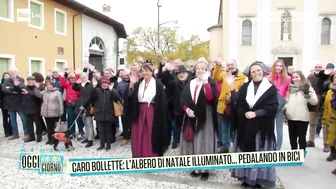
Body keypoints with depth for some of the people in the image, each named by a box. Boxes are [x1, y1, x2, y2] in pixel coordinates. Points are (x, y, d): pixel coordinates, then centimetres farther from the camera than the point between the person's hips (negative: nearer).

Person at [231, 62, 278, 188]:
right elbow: (236, 102, -2)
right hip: (245, 127, 3)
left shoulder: (271, 88, 0)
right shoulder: (245, 87, 9)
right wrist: (232, 89, -16)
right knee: (246, 152, 10)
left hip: (261, 127, -3)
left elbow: (273, 107, -9)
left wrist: (255, 113, -17)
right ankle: (246, 178, 22)